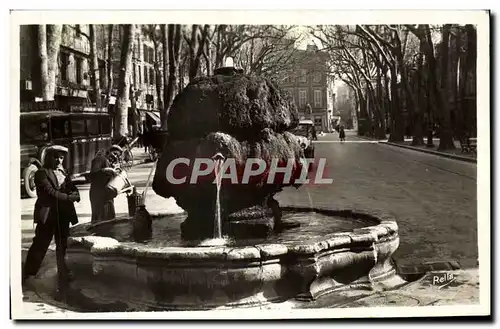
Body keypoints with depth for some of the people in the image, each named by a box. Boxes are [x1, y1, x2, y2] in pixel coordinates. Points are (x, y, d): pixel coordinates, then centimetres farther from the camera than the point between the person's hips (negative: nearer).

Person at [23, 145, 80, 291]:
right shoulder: (41, 173, -5)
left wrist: (74, 195, -15)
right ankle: (26, 275, 7)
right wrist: (68, 197, -15)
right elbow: (50, 192, -16)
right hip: (47, 215, -6)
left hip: (63, 215, 6)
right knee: (40, 245, -4)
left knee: (63, 245, 13)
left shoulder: (63, 173, 16)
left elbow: (74, 190, 8)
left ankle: (63, 275, 26)